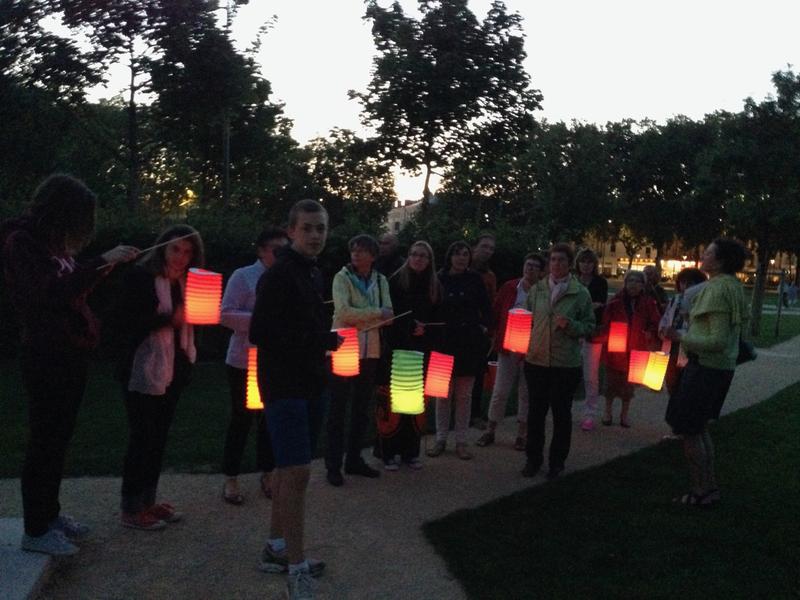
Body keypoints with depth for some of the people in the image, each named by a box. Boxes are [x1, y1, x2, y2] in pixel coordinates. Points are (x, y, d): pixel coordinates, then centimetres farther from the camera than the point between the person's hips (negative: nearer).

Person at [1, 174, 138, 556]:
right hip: (46, 356, -8)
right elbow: (52, 292, -23)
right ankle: (35, 530, 6)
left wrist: (108, 263, 7)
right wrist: (102, 261, -23)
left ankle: (49, 513, 25)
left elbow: (74, 289, 17)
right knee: (45, 439, -3)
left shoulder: (53, 242, 14)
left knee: (58, 438, 14)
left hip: (70, 352, 8)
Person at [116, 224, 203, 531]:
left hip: (172, 370, 7)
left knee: (159, 437, 12)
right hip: (143, 370, -7)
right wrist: (170, 318, -24)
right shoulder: (141, 276, -10)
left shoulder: (184, 282, 12)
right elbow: (127, 320, -18)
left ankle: (148, 501, 22)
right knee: (142, 438, -3)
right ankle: (130, 509, 8)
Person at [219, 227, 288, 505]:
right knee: (241, 419, 4)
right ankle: (231, 479, 17)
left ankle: (267, 474, 26)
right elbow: (225, 315, -14)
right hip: (246, 362, -4)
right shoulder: (243, 277, -8)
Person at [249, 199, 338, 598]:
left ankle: (276, 548, 28)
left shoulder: (314, 274, 13)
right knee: (297, 472, -12)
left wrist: (326, 338, 1)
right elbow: (259, 333, -20)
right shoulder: (278, 276, -14)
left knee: (288, 468, 16)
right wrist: (319, 341, -18)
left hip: (310, 383, 9)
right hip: (284, 386, -9)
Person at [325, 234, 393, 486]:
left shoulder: (381, 281, 8)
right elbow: (343, 312, -18)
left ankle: (354, 460, 24)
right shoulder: (342, 277, -5)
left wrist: (357, 315, -16)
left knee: (362, 408, 12)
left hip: (370, 351, 5)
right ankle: (334, 465, 8)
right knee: (338, 408, 1)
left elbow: (388, 315, -1)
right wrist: (376, 313, -14)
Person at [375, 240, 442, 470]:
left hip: (422, 351, 4)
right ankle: (388, 452, 4)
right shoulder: (396, 281, 0)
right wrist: (410, 326, -12)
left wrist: (425, 330, -2)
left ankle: (410, 451, 16)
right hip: (397, 348, -3)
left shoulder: (434, 286, 10)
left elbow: (437, 319, 13)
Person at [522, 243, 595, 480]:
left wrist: (570, 325, -17)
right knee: (535, 411, 9)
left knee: (561, 412, 10)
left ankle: (557, 461, 23)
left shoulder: (581, 293, -2)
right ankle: (533, 458, 24)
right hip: (536, 360, 2)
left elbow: (590, 326, 0)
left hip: (566, 363, -2)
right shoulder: (536, 289, 5)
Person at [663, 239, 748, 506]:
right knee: (700, 427, 20)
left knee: (689, 430, 1)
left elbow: (717, 341, -25)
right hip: (723, 366, 10)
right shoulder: (734, 286, 9)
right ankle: (710, 486, 28)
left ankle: (700, 491, 9)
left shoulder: (717, 289, -21)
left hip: (706, 366, -10)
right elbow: (741, 327, 19)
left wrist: (680, 337, -21)